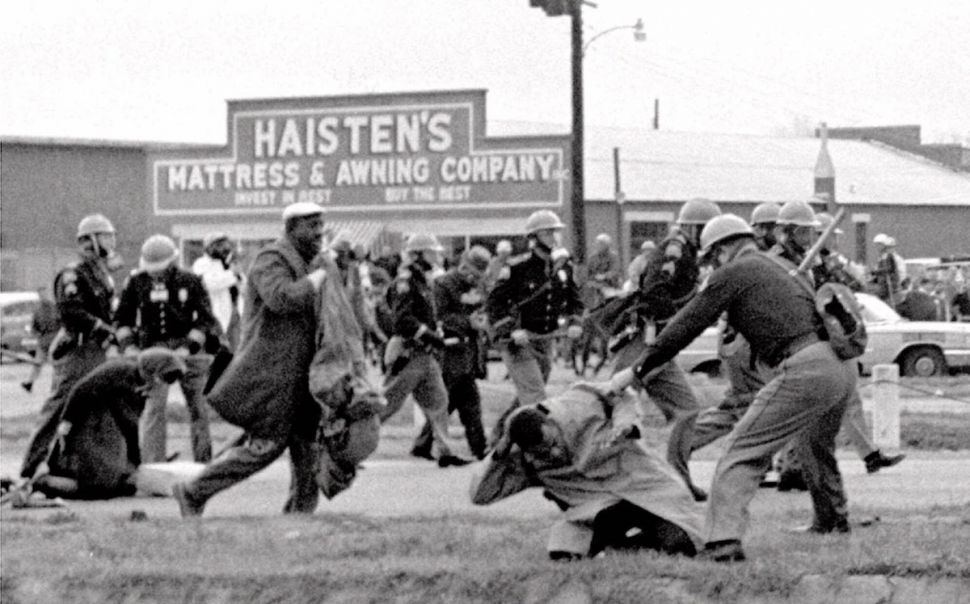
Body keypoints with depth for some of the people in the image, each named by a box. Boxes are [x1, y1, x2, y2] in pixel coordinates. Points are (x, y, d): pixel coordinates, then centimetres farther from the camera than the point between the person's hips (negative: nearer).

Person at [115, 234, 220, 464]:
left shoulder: (190, 282, -4)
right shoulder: (137, 282, 1)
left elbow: (205, 319, -5)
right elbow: (122, 317, 8)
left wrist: (188, 348, -16)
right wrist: (128, 346, -6)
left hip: (187, 347, 0)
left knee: (197, 407, 6)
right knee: (154, 406, -12)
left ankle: (203, 460, 19)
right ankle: (152, 463, -13)